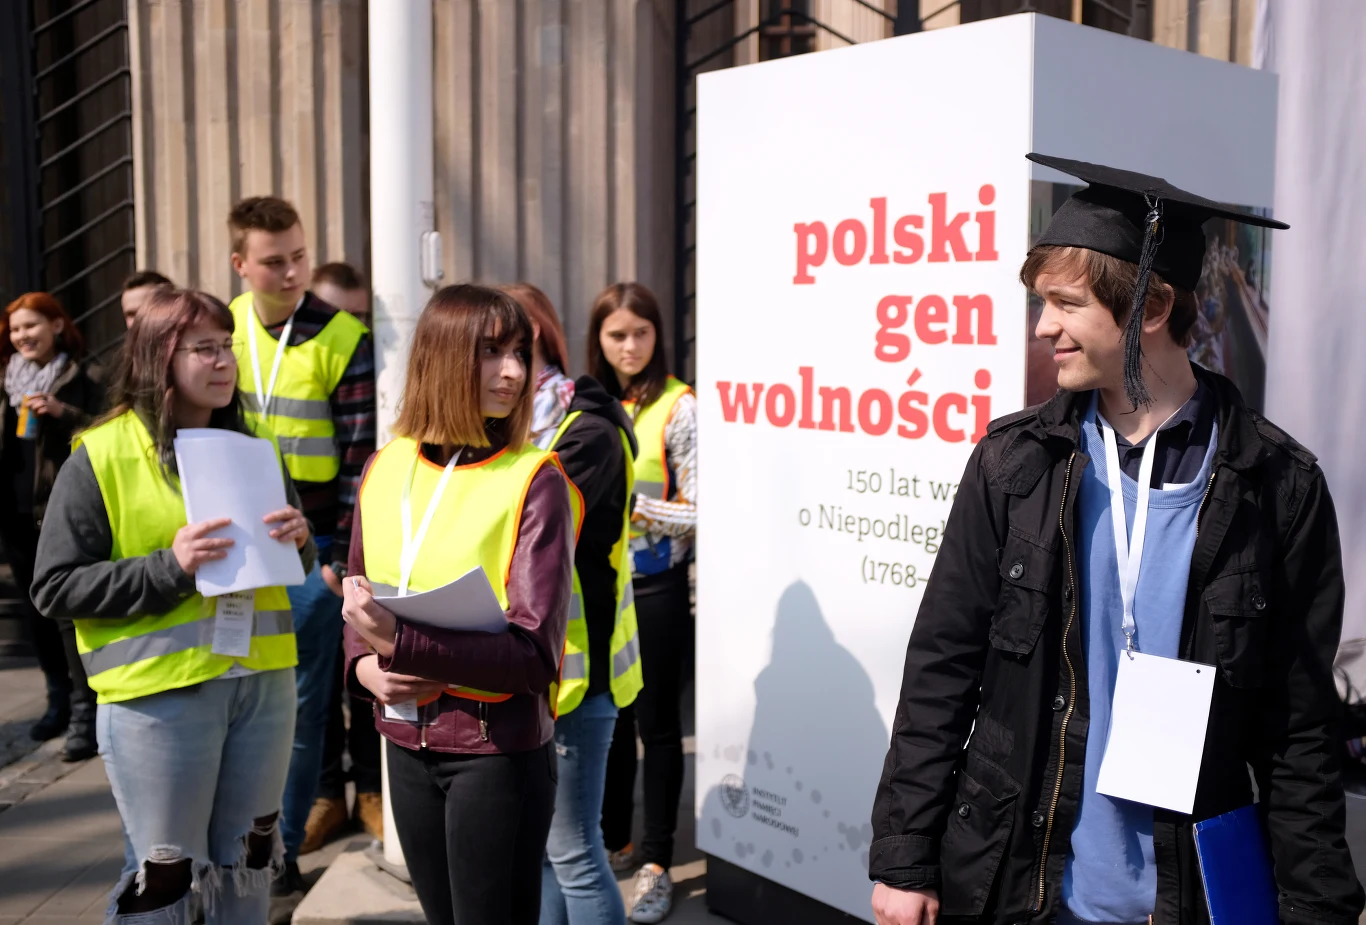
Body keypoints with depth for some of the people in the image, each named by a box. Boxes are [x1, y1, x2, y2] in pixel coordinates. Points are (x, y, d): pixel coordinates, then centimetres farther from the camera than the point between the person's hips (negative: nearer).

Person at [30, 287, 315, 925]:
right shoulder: (101, 457, -6)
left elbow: (293, 566, 18)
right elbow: (55, 588, -8)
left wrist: (298, 540, -6)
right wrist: (169, 569, -19)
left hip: (264, 681, 5)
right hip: (160, 694, -5)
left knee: (247, 863, 16)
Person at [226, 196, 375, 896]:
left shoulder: (343, 340, -9)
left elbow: (358, 458, -9)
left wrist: (342, 558, -11)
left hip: (309, 548, -4)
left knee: (300, 702, 4)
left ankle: (282, 852, 17)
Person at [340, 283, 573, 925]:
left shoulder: (533, 481, -13)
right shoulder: (384, 470, 2)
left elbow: (536, 654, -18)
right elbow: (359, 602, 14)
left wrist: (402, 644, -26)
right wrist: (365, 664, -7)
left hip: (498, 747, -5)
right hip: (407, 742, 5)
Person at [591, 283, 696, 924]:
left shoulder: (679, 407, -11)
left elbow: (698, 513, -14)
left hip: (655, 588, -5)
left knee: (656, 724, 5)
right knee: (608, 719, 16)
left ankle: (655, 864, 16)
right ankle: (614, 841, 32)